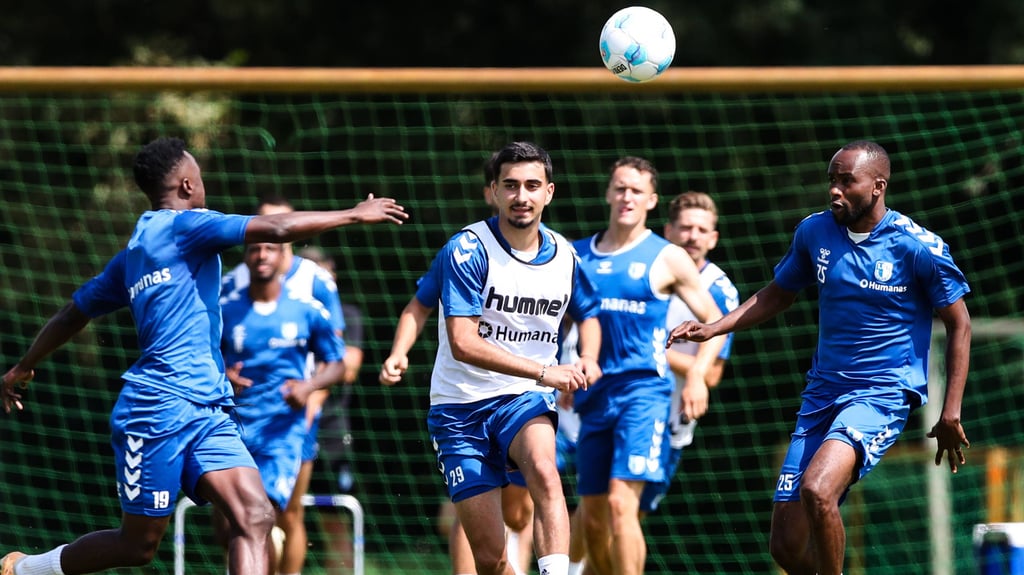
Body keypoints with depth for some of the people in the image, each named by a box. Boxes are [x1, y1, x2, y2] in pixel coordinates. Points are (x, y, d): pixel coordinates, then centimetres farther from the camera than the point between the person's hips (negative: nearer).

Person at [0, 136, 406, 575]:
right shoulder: (184, 224, -5)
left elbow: (73, 313, 29)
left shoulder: (132, 254, 20)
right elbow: (277, 229, -14)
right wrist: (355, 214, -5)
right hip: (159, 410, -8)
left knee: (255, 518, -11)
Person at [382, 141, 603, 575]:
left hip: (524, 401, 2)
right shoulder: (467, 250, -14)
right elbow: (463, 343, -21)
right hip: (461, 405, -2)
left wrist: (587, 360, 1)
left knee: (544, 471, -33)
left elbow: (587, 314, 23)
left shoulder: (563, 255, 2)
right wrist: (543, 372, -27)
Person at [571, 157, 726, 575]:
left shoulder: (667, 259, 2)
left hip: (643, 389, -4)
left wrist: (696, 374, -7)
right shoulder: (577, 255, 12)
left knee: (621, 502, -18)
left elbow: (715, 323, 7)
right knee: (593, 518, 7)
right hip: (594, 394, 4)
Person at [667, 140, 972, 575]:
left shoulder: (919, 247, -10)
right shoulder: (814, 232, 4)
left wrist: (951, 413, -5)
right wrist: (712, 329, 7)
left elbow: (959, 324, -1)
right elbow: (778, 294, 20)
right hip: (822, 394, 6)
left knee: (817, 489, -32)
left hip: (883, 395, -5)